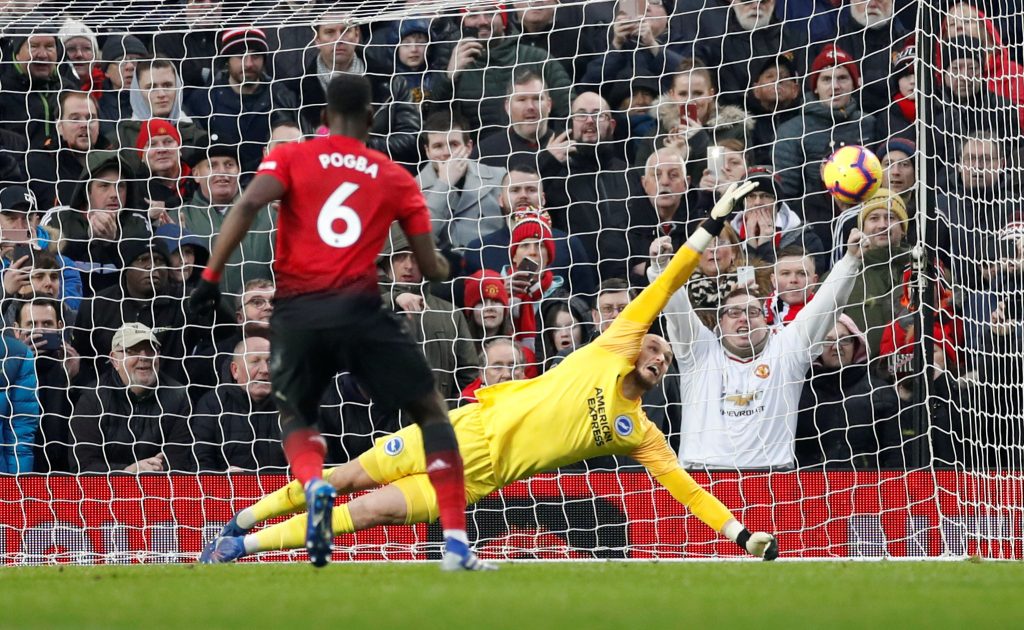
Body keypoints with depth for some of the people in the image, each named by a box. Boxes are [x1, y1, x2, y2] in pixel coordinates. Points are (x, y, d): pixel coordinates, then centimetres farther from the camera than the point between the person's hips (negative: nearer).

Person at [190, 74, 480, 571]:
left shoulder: (291, 158, 10)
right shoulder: (397, 178, 13)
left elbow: (249, 204, -9)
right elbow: (432, 269, 14)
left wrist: (211, 275, -10)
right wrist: (441, 267, 37)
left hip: (296, 312, 1)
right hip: (359, 308, -1)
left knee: (295, 418, 25)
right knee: (431, 413, 14)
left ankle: (314, 484, -11)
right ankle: (456, 543, 0)